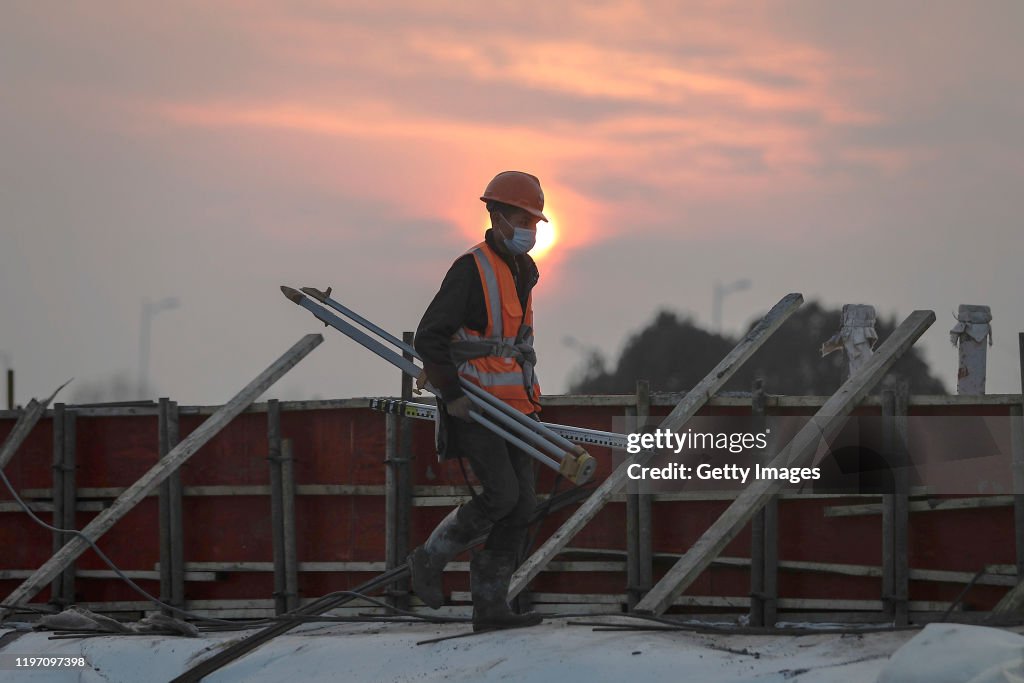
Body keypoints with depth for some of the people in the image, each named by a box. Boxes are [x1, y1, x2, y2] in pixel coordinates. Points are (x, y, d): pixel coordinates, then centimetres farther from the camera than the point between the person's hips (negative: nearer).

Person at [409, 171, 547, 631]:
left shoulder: (523, 272, 12)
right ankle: (430, 559, 2)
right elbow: (429, 337, -17)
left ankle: (489, 606, 3)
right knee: (501, 494, -18)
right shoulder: (471, 270, -14)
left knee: (521, 505, 1)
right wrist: (452, 395, -18)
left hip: (513, 408, 8)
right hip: (472, 406, -8)